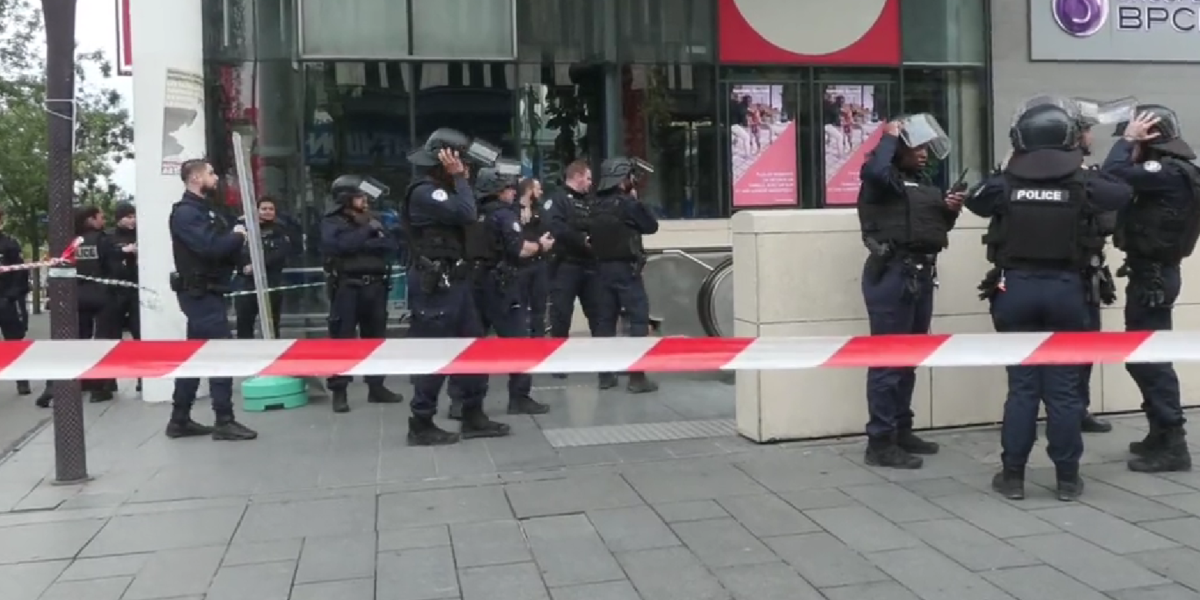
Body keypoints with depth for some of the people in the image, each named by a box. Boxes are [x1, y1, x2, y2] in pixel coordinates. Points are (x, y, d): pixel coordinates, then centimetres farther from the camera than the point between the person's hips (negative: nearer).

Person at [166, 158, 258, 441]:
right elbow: (210, 247, -26)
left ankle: (180, 420, 18)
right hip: (200, 292, -10)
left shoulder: (204, 209, 19)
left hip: (206, 292, 10)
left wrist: (235, 239, -5)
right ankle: (224, 421, -6)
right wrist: (236, 237, -10)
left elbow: (219, 244, 14)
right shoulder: (186, 212, -14)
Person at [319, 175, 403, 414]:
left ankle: (376, 387, 20)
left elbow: (390, 245, 0)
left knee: (376, 337, 10)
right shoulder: (332, 222, 1)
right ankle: (339, 391, 2)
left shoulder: (371, 220, 14)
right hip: (347, 288, -5)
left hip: (375, 287, 5)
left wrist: (364, 245, -13)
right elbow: (339, 245, -19)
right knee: (342, 339, -3)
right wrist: (366, 232, -10)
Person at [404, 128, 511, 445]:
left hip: (454, 280, 11)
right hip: (435, 284, -10)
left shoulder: (440, 190, 18)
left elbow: (466, 215, 15)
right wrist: (459, 178, -16)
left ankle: (473, 416, 20)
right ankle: (421, 424, 7)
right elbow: (467, 214, -23)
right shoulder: (423, 192, -15)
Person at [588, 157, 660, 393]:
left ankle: (605, 375, 12)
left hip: (603, 267, 7)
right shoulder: (626, 203, -13)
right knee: (639, 319, -3)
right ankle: (637, 377, -7)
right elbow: (651, 226, -6)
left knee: (605, 320, 9)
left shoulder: (598, 206, 8)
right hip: (625, 268, -7)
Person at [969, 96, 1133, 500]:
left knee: (1022, 385, 7)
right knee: (1064, 388, 6)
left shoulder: (1005, 184, -4)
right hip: (1065, 289, -1)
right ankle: (1067, 478, 13)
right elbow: (1123, 194, 14)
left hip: (1016, 288, 1)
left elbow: (973, 200, 16)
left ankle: (1012, 476, 10)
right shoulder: (1081, 183, -5)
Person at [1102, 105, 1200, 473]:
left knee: (1148, 358, -8)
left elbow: (1112, 176, -27)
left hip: (1152, 275, -10)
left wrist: (1127, 140, -14)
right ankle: (1162, 435, 25)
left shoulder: (1169, 172, -18)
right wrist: (1133, 146, 1)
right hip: (1154, 272, 10)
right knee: (1143, 357, 16)